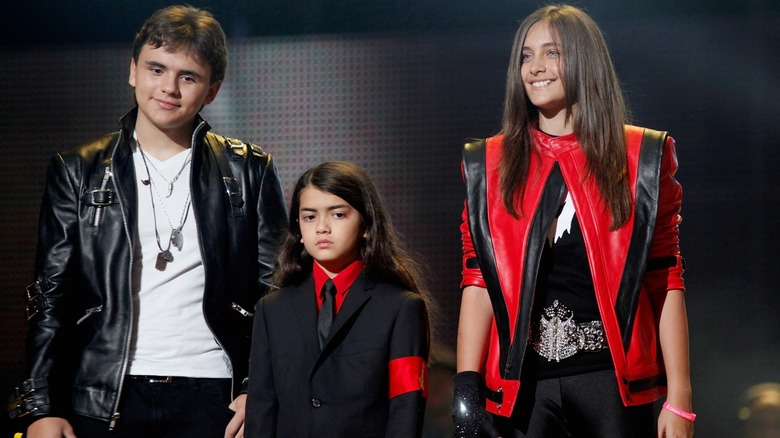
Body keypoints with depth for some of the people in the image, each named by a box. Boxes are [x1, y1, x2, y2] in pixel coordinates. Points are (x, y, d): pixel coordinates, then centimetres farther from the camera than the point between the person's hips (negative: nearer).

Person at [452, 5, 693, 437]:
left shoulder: (640, 158, 5)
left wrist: (678, 401, -3)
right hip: (522, 383, 1)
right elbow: (477, 284, 5)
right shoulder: (490, 165, 9)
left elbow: (665, 283, 2)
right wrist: (466, 389, -5)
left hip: (612, 378, -1)